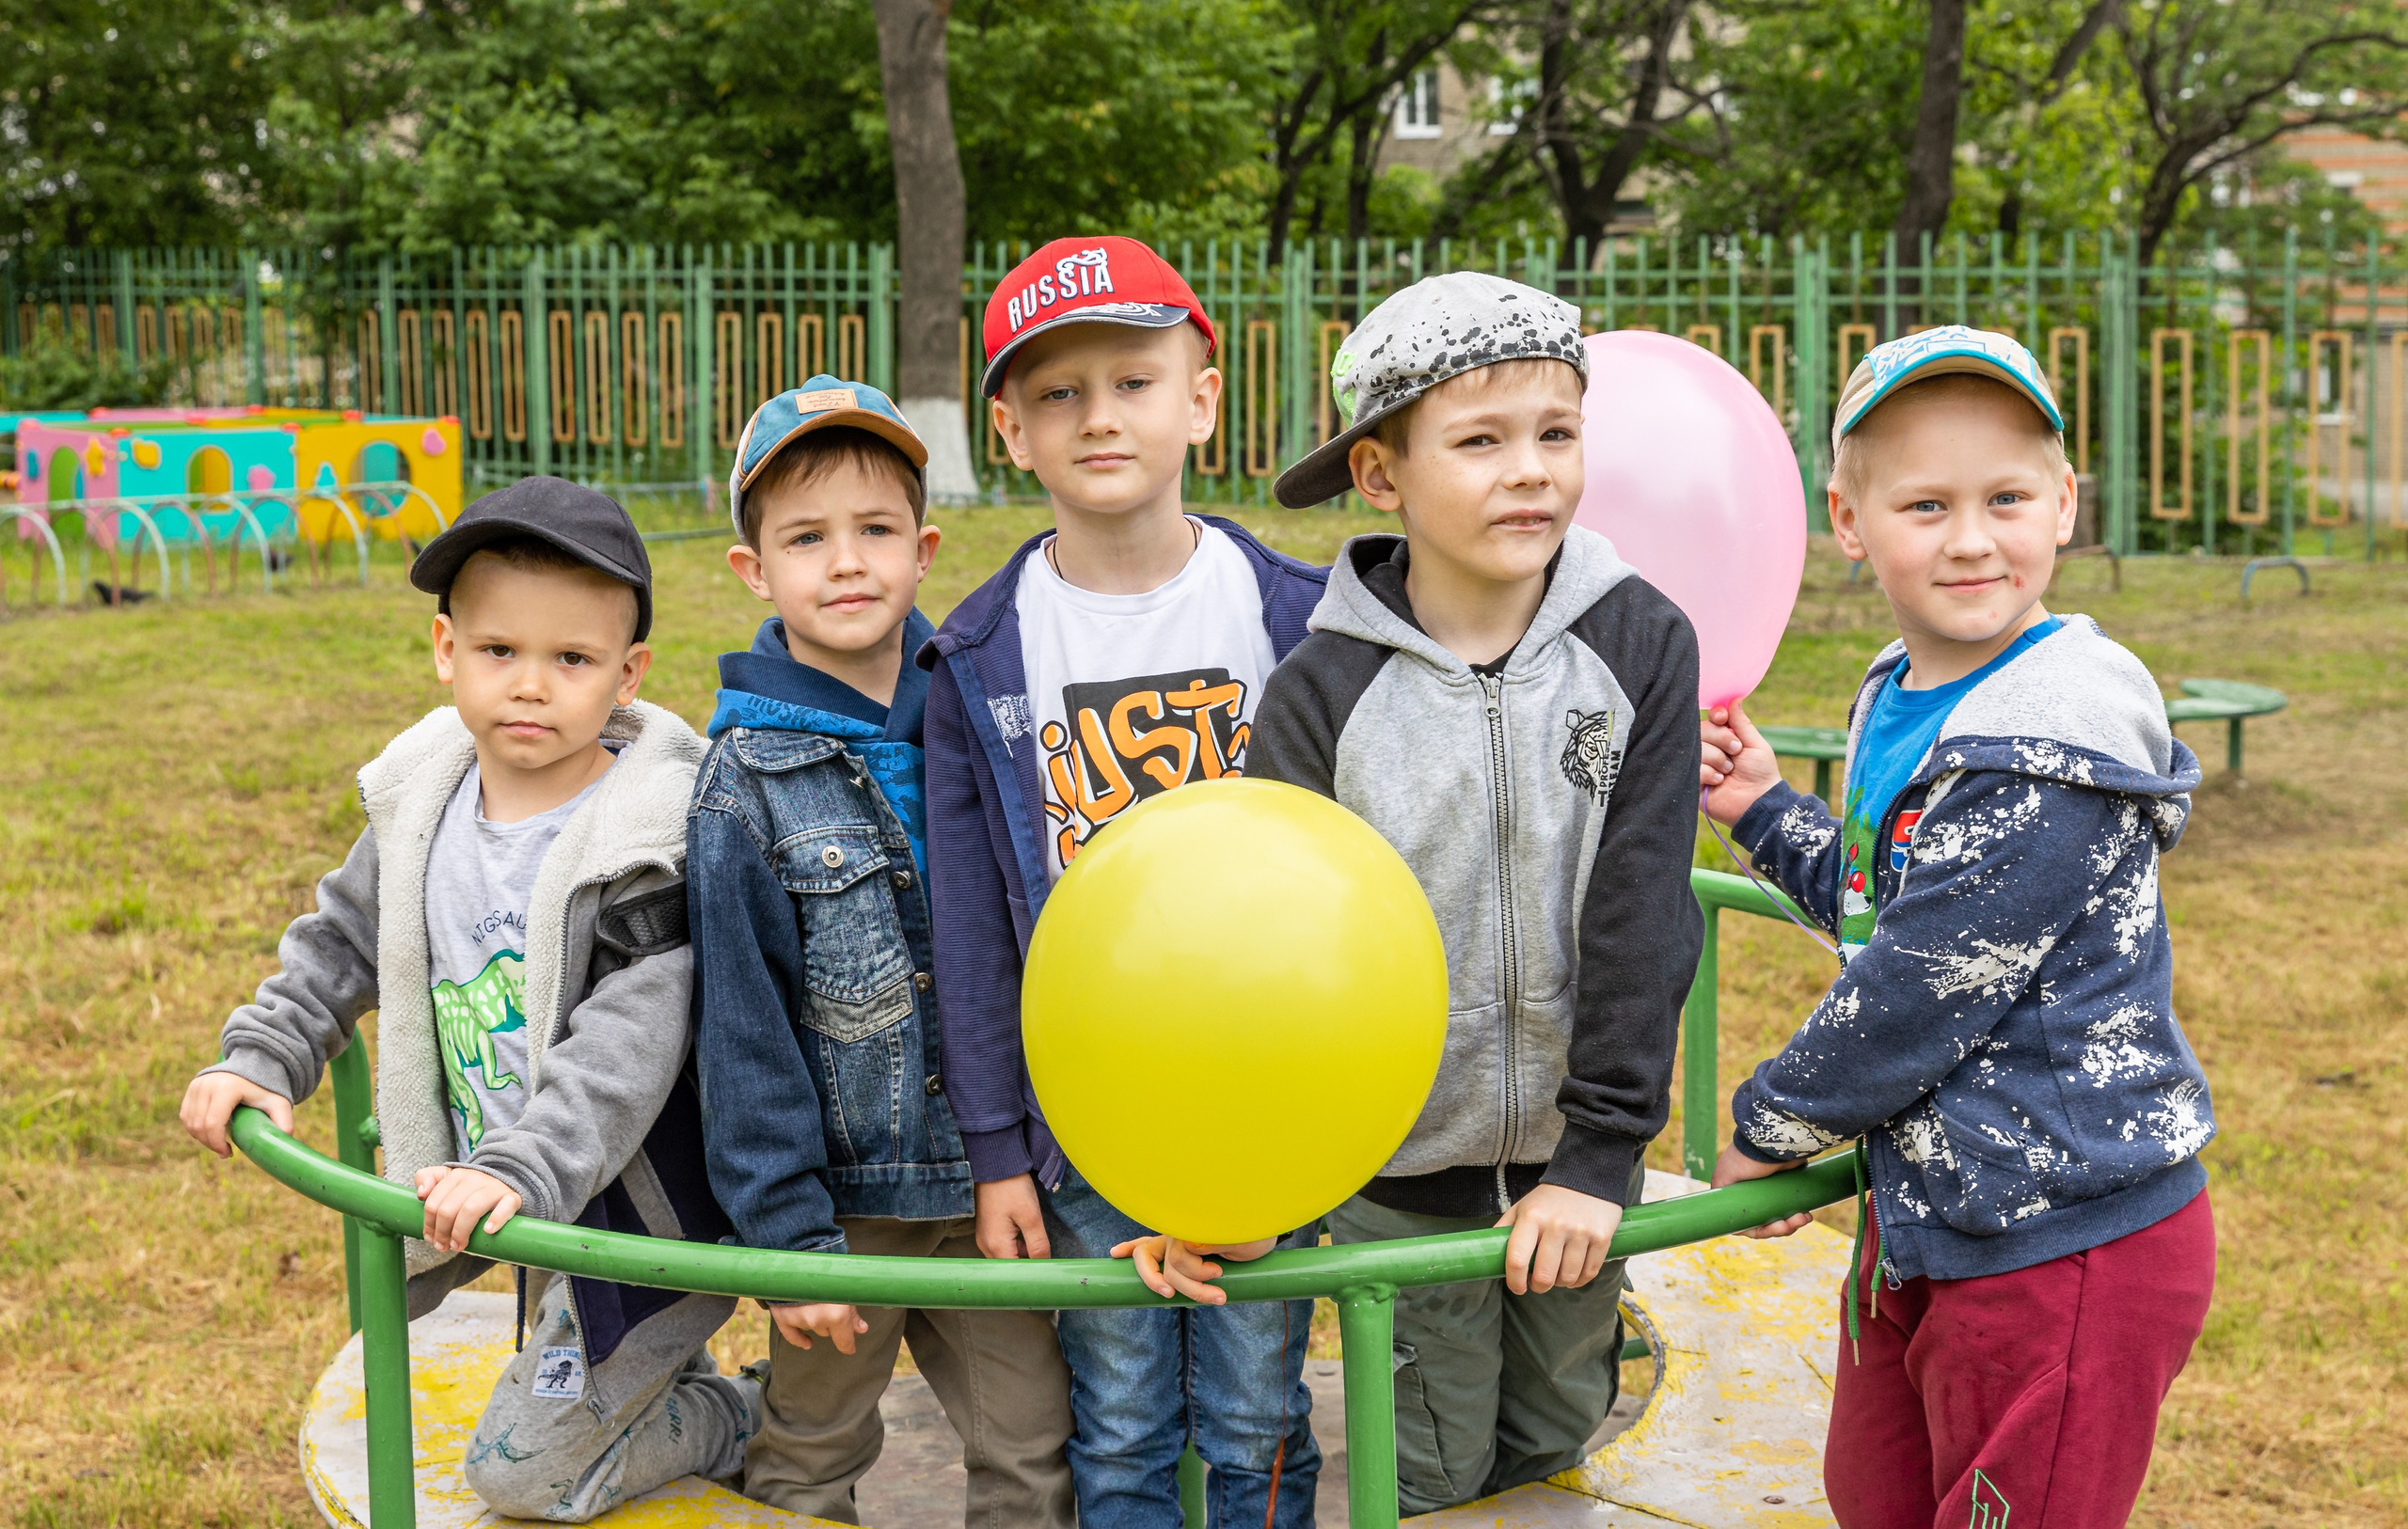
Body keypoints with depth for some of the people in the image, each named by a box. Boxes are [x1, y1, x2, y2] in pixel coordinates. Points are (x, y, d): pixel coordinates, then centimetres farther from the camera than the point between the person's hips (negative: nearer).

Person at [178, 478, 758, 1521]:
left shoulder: (647, 843, -25)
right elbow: (342, 939, 12)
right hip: (518, 1204, 7)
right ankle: (689, 1393, 45)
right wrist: (259, 1056, 3)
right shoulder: (422, 806, -3)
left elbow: (629, 1043, -32)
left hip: (633, 1216, -7)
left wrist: (522, 1171, -41)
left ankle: (762, 1424, 19)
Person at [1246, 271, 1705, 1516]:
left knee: (1553, 1444, 18)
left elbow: (1640, 913, -11)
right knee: (1434, 1476, 10)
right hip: (1396, 1160, -1)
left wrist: (1600, 1153, -14)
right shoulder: (1322, 687, -12)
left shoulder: (1642, 643, -9)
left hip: (1570, 1154, 1)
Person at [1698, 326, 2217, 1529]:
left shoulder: (2054, 739, -24)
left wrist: (1770, 1127, -9)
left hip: (2064, 1246, -9)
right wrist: (1765, 810, 10)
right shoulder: (1900, 701, 5)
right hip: (1929, 1212, 9)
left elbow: (1925, 985, -23)